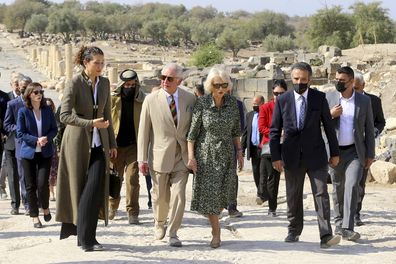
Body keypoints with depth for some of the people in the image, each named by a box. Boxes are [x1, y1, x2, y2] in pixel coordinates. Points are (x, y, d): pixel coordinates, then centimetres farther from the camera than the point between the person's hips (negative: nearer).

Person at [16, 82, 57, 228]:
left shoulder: (47, 110, 3)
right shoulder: (23, 112, -4)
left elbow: (54, 129, 6)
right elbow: (20, 133, -6)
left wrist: (47, 138, -14)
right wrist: (36, 140, -17)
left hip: (45, 153, 1)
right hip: (28, 153, -1)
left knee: (43, 183, -10)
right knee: (30, 185, 3)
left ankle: (45, 208, 19)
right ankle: (34, 216, 15)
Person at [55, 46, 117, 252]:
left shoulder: (104, 83, 8)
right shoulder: (75, 84, -9)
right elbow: (65, 115, -16)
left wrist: (112, 143, 15)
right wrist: (91, 123, -25)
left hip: (99, 143, 4)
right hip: (78, 141, -4)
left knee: (94, 188, -6)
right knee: (77, 187, 2)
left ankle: (85, 236, 3)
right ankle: (84, 237, 10)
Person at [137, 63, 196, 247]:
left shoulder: (190, 99, 1)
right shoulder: (151, 100, -3)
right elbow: (143, 131, -2)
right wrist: (142, 159, -5)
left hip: (182, 157, 0)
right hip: (160, 156, 0)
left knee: (178, 195, -6)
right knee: (160, 196, 11)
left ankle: (173, 234, 6)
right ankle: (159, 223, 38)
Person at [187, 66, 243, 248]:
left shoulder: (232, 102, -1)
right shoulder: (202, 103, -10)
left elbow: (235, 130, 10)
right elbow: (192, 132, -7)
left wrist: (239, 151, 7)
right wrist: (191, 157, -11)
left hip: (226, 153, 3)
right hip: (206, 154, -2)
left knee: (221, 193, 2)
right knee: (209, 192, -5)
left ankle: (214, 220, 26)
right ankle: (216, 233, 3)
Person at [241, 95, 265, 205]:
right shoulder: (249, 115, 13)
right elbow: (245, 133, 15)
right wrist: (242, 148, 9)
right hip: (253, 148, 6)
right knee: (256, 172, 9)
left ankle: (261, 194, -3)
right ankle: (263, 194, 20)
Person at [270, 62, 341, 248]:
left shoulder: (319, 98, 0)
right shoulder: (282, 100, 1)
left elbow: (328, 126, 5)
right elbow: (274, 131, 2)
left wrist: (334, 152, 4)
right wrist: (275, 156, -3)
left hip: (315, 155, -1)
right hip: (292, 156, 1)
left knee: (321, 194, -8)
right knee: (293, 197, 11)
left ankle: (326, 236, -12)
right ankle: (294, 231, 26)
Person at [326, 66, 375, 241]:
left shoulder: (364, 101, 2)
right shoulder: (328, 98, 2)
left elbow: (369, 129, 6)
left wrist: (370, 154, 3)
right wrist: (330, 115, -15)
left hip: (355, 152, -2)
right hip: (335, 151, 2)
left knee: (352, 186, -16)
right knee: (337, 189, 10)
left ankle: (348, 228, -19)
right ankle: (339, 223, 26)